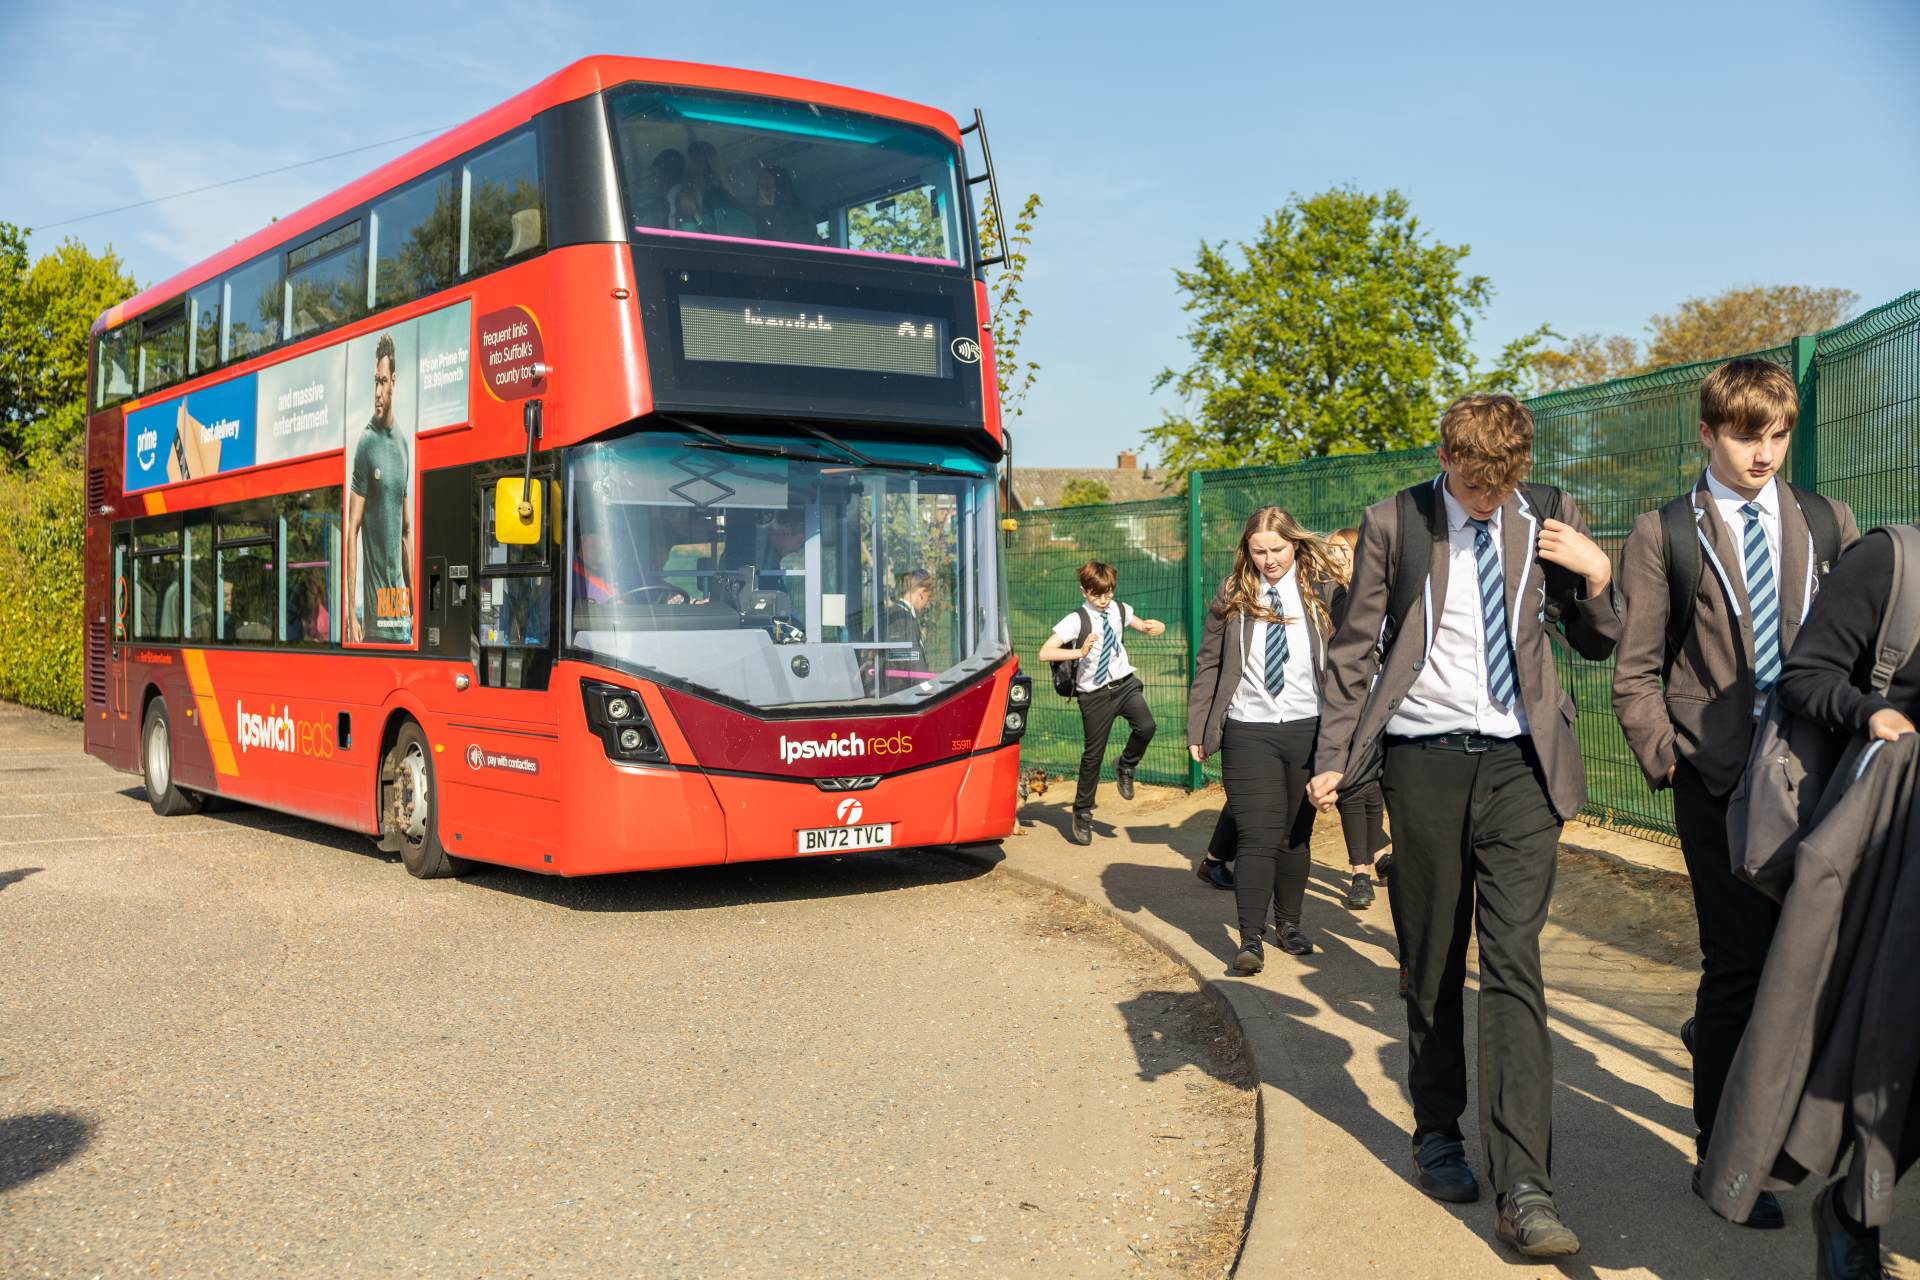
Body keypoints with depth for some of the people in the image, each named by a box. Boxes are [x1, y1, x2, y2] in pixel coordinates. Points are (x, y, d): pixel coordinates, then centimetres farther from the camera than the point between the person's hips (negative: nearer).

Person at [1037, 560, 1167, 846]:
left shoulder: (1120, 611, 3)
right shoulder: (1076, 620, -12)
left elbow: (1144, 626, 21)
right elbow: (1044, 653, -20)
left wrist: (1155, 627, -4)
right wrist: (1080, 652, -30)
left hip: (1124, 683, 3)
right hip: (1095, 694, -3)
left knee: (1146, 726, -24)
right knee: (1093, 755, 3)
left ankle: (1126, 767, 7)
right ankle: (1082, 814, 21)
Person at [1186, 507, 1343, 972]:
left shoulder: (1322, 591, 1)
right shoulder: (1233, 596, 3)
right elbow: (1208, 666, 5)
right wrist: (1197, 729, 1)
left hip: (1308, 728, 1)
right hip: (1248, 730, -1)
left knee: (1297, 835, 11)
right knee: (1257, 837, -6)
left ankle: (1288, 925, 26)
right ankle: (1251, 939, -4)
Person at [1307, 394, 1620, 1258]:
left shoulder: (1547, 515, 6)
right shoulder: (1393, 523, 2)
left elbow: (1595, 644, 14)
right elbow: (1353, 649, 6)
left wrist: (1596, 575, -6)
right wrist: (1334, 758, 0)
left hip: (1520, 764, 0)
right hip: (1425, 764, 0)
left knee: (1514, 965, -8)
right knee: (1430, 967, 9)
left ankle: (1522, 1189, -8)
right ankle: (1437, 1136, 28)